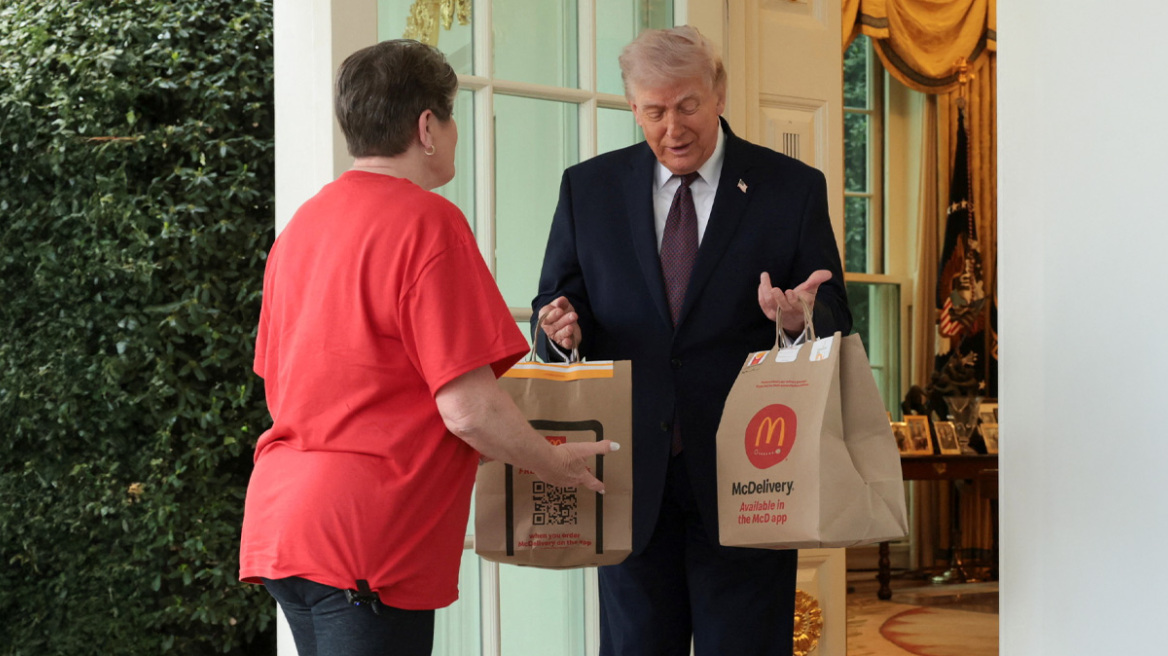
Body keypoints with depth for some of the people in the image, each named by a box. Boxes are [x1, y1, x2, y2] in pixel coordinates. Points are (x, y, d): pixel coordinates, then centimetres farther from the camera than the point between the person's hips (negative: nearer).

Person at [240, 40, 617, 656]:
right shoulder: (427, 220, -12)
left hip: (278, 525, 9)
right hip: (366, 538, -9)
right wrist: (555, 463, 1)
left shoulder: (302, 222, 13)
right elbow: (469, 409, -16)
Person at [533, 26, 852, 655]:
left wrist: (801, 321, -23)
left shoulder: (793, 189, 1)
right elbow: (555, 306, 10)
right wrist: (560, 327, -15)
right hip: (632, 482, 2)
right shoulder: (589, 188, 7)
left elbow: (836, 333, 1)